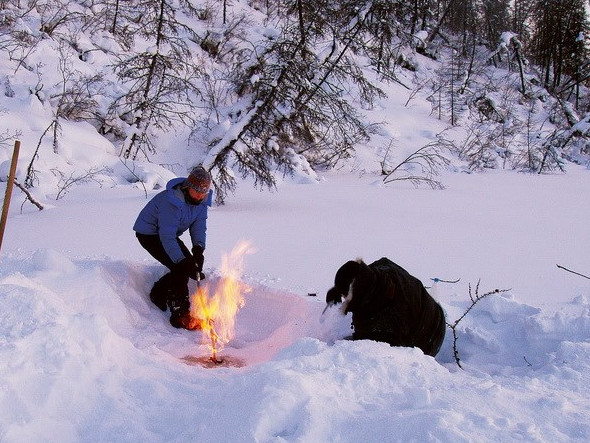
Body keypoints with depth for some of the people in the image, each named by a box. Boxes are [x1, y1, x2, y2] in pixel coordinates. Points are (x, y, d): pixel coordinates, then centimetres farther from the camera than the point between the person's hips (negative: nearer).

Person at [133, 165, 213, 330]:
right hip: (149, 234, -8)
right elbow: (167, 237, -38)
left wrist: (198, 248, -28)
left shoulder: (202, 199, -11)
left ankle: (159, 294, 24)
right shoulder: (171, 202, -35)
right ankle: (181, 316, -13)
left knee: (189, 264, 4)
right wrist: (183, 261, -43)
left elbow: (199, 225, -11)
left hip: (168, 232, 8)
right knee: (181, 268, -19)